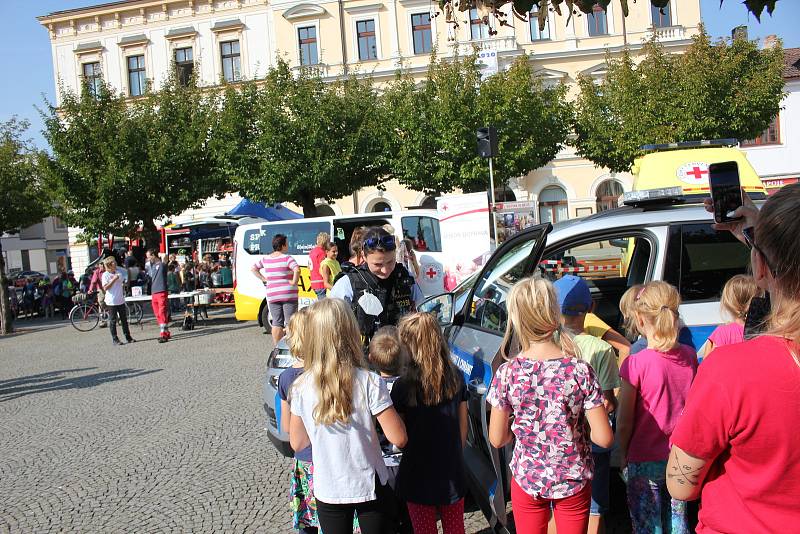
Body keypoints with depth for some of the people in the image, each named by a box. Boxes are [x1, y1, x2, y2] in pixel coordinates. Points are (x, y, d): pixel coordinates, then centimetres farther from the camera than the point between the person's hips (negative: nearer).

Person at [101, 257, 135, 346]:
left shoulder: (119, 272, 8)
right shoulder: (105, 275, -8)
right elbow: (105, 288, -15)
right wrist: (114, 279, -18)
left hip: (121, 300, 6)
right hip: (111, 301, -6)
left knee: (124, 319, 11)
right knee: (112, 321, 1)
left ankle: (128, 337, 18)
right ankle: (114, 339, 7)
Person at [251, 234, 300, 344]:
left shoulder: (266, 259, 7)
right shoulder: (287, 258, -12)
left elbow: (253, 268, 16)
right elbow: (297, 269, -28)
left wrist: (264, 279, 11)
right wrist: (294, 282, -15)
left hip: (272, 295, 5)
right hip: (288, 295, -5)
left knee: (277, 323, 10)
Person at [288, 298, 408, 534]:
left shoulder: (301, 387, -13)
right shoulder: (369, 382, -20)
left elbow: (297, 443, -1)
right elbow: (399, 439, -17)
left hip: (327, 492, 1)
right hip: (369, 487, -1)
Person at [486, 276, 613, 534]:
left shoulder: (506, 373, -16)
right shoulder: (580, 370, -18)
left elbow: (497, 440, -9)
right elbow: (604, 438, -15)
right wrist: (574, 428, 4)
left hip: (526, 481, 1)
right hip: (574, 483, 0)